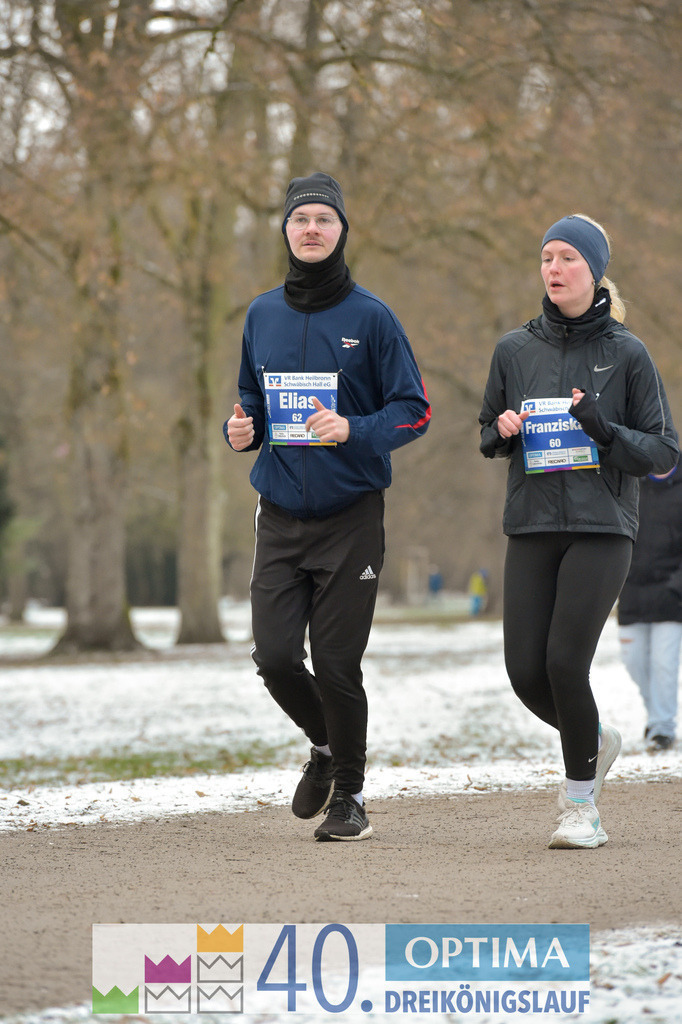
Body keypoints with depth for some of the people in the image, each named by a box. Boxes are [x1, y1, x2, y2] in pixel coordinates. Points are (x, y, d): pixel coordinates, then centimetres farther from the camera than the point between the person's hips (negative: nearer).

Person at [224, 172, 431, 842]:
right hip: (280, 514, 4)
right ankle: (326, 745, 25)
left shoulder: (370, 317, -3)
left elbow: (413, 410, -3)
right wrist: (242, 430, 0)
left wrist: (353, 430, -20)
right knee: (275, 657, -6)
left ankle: (350, 793, 14)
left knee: (336, 663, -5)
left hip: (351, 515, -3)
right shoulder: (262, 315, 10)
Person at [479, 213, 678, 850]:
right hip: (532, 528, 3)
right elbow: (489, 435, 20)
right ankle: (595, 742, 28)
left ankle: (581, 803, 4)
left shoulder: (626, 353, 0)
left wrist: (605, 429, -15)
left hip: (601, 528, -3)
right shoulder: (515, 350, 9)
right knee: (525, 671, -4)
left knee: (566, 662, -14)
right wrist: (502, 431, -3)